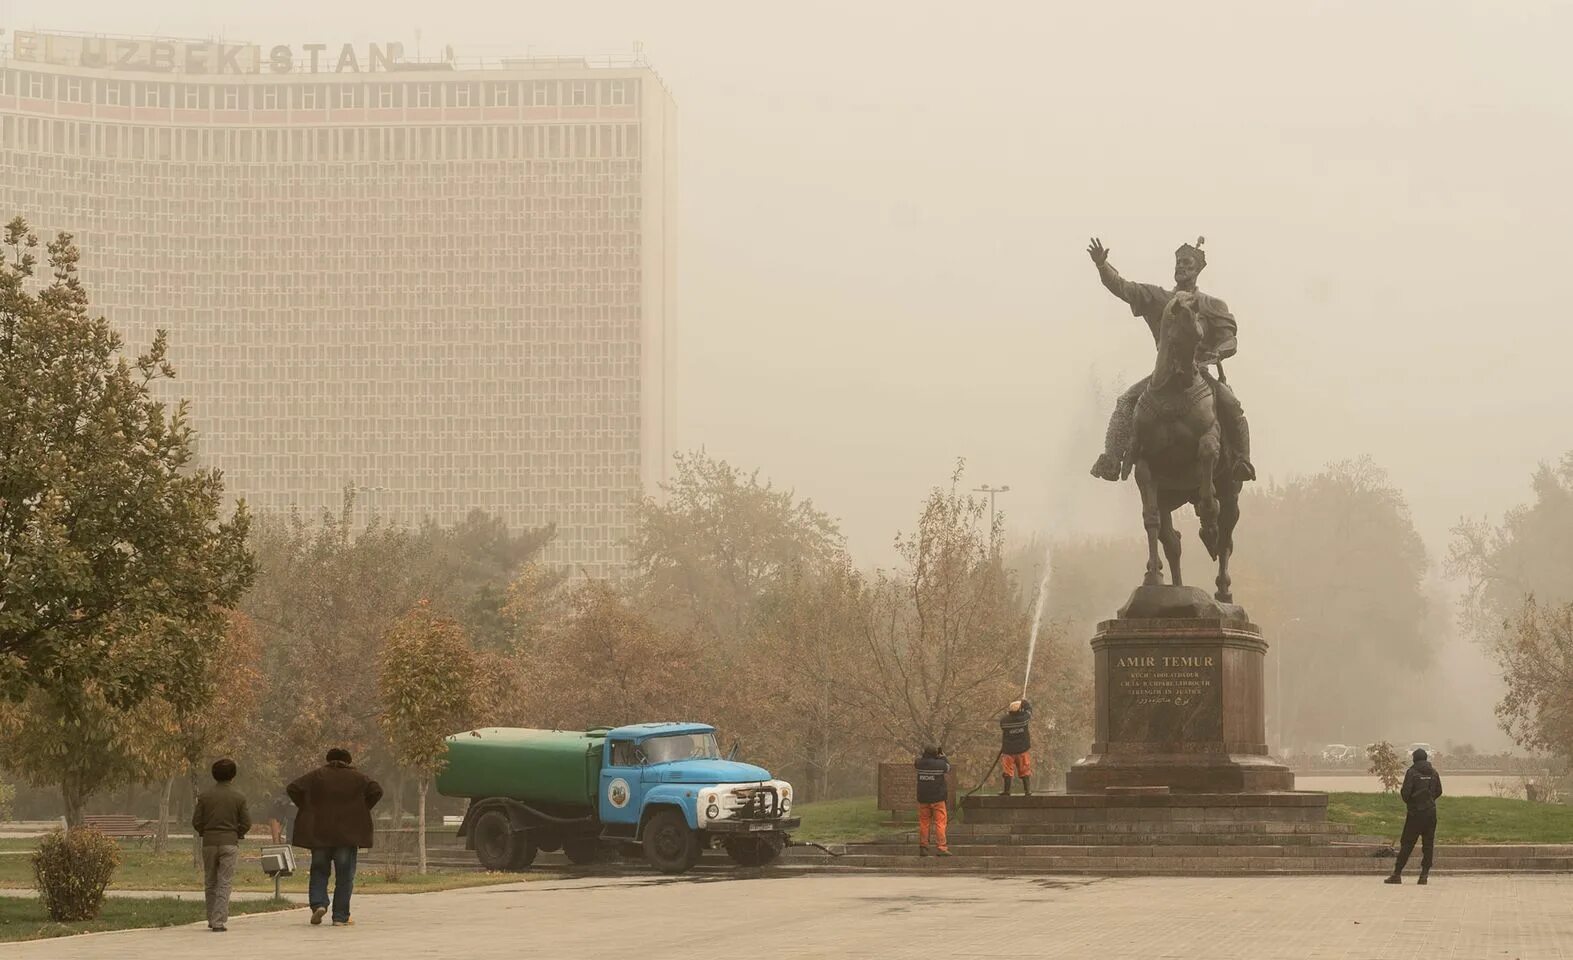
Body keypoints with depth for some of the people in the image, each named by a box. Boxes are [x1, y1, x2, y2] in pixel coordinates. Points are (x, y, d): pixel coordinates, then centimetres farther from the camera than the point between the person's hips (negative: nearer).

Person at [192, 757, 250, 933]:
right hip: (230, 843, -2)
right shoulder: (238, 797, -3)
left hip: (209, 843, 2)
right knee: (224, 884, -1)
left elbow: (196, 821, -2)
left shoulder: (204, 796, -1)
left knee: (210, 884, 14)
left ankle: (212, 919, 20)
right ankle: (219, 921, -9)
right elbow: (246, 823, -3)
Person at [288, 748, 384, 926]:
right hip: (348, 835, -1)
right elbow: (376, 791, -5)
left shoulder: (317, 775, 4)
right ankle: (340, 916, 2)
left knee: (319, 872, 13)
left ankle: (318, 903, -9)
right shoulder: (357, 777, 4)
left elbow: (293, 789, -4)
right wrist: (363, 810, 5)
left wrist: (306, 808, 5)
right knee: (344, 876, 5)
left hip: (319, 833, 1)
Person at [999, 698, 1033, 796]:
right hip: (1023, 749, 1)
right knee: (1025, 771, 9)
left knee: (1008, 771, 5)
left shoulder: (1004, 720, -12)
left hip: (1008, 750, -1)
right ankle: (1027, 790, 9)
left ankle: (1007, 791, 3)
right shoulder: (1024, 717, -12)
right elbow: (1029, 709, 8)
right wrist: (1024, 701, 26)